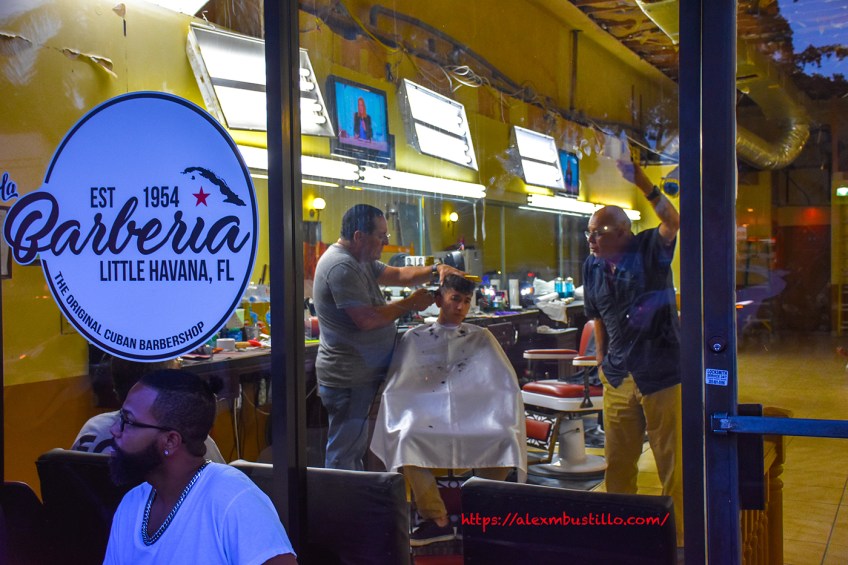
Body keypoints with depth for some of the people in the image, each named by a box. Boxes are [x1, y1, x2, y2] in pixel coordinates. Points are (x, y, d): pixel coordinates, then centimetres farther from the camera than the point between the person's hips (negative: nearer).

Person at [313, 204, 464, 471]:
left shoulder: (360, 261, 11)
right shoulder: (341, 266, -21)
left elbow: (398, 274, 16)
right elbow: (367, 320, -25)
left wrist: (435, 270, 0)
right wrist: (410, 304, -14)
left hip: (361, 375, 11)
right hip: (349, 378, -11)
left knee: (356, 448, 19)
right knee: (344, 457, -1)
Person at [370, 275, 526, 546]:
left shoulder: (481, 337, 17)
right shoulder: (415, 338, 13)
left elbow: (506, 386, 13)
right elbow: (395, 388, 10)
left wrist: (506, 421, -2)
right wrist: (400, 420, -6)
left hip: (475, 419, 1)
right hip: (428, 418, -1)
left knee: (506, 438, -30)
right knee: (407, 437, -33)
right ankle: (437, 519, -19)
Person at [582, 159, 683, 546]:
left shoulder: (649, 250, -6)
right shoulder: (593, 267, 7)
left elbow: (672, 222, -26)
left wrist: (642, 184, -36)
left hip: (662, 374, -5)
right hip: (619, 377, 5)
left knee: (672, 460, 2)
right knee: (618, 462, 14)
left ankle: (679, 535, 15)